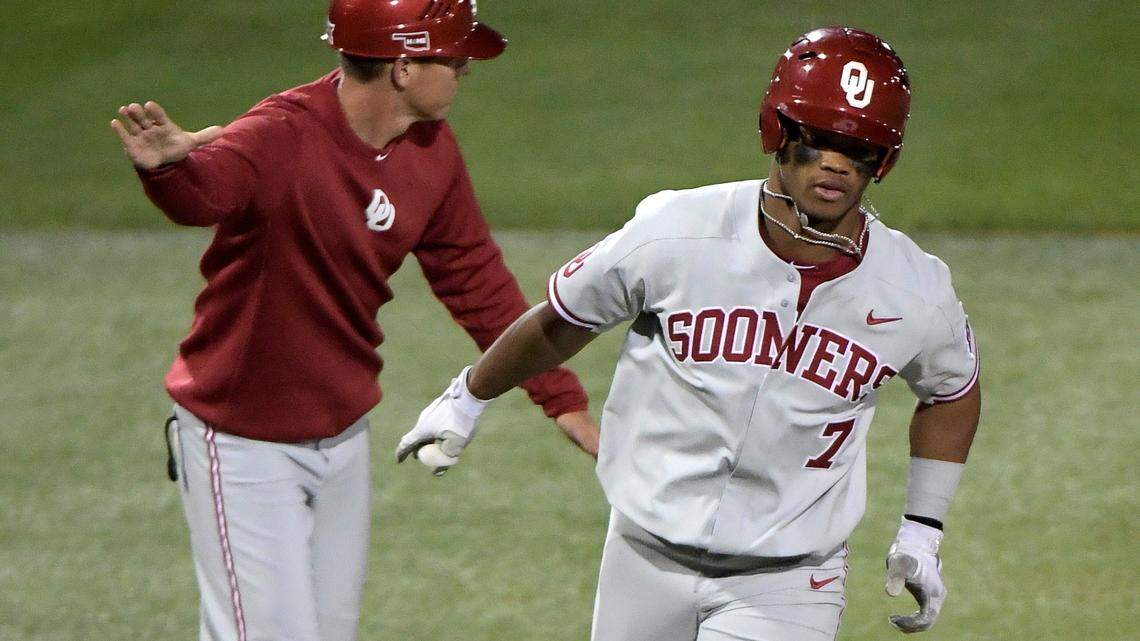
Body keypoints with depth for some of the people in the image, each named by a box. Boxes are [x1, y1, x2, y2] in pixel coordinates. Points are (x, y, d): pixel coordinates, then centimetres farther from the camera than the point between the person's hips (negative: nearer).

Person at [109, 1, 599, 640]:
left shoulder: (431, 151, -3)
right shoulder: (281, 138, -27)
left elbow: (476, 280, 9)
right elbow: (205, 192, -49)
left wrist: (560, 394, 8)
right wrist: (167, 169, -73)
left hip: (345, 436, 7)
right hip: (245, 441, -7)